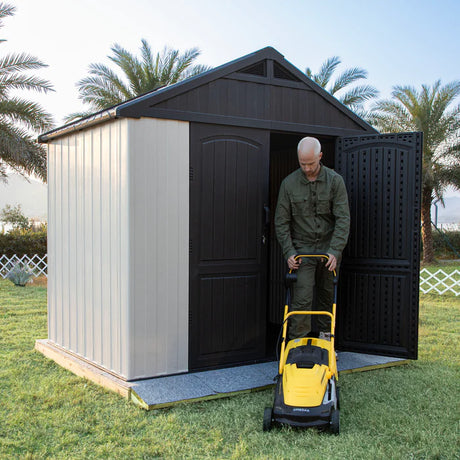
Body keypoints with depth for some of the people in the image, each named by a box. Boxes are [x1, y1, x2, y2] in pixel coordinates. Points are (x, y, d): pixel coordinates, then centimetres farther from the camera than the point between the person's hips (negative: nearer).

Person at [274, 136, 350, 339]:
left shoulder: (335, 181, -4)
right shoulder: (289, 183, -4)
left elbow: (343, 218, -8)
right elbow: (281, 221, 0)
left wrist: (335, 251, -17)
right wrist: (289, 252, -9)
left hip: (328, 248, 1)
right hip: (302, 249, -1)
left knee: (328, 296, 11)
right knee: (302, 298, -8)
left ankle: (325, 336, 27)